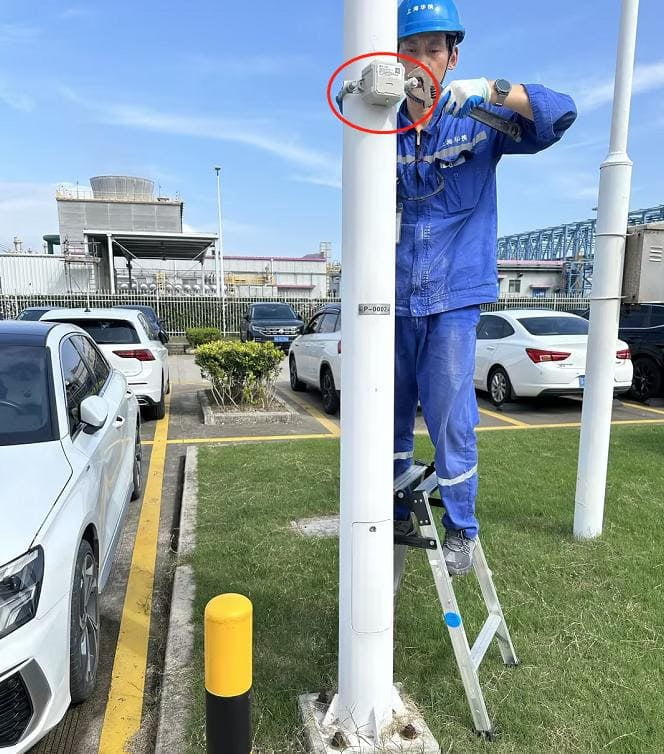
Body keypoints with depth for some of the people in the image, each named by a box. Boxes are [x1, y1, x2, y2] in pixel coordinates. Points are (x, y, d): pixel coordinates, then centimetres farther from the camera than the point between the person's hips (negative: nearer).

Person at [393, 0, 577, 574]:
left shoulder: (479, 121, 3)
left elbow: (559, 114, -8)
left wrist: (492, 90, -22)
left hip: (454, 298, -2)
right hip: (393, 299, 3)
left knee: (451, 419, -4)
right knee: (390, 416, 11)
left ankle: (461, 528, 17)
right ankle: (394, 514, 31)